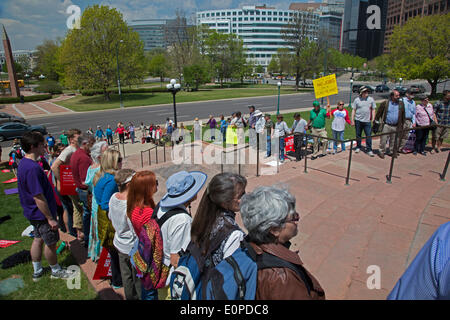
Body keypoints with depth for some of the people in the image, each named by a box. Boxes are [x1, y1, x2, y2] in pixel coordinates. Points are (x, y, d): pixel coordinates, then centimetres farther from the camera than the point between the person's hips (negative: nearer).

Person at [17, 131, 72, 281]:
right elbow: (38, 197, -28)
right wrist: (50, 218, -22)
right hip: (41, 213, -10)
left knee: (38, 239, 22)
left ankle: (37, 271, 37)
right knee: (51, 242, 9)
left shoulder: (24, 163, 3)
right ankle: (56, 271, 28)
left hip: (33, 213, 10)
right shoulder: (32, 168, -29)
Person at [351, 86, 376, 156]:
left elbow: (373, 110, 8)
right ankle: (358, 147, 28)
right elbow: (353, 110, 2)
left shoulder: (371, 99, 4)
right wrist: (352, 120, -1)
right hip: (358, 120, 0)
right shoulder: (357, 100, 0)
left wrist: (373, 120, 3)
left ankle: (369, 149, 6)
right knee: (358, 135, 11)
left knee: (368, 135, -2)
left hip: (367, 121, 0)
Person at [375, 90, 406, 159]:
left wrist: (402, 124, 11)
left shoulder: (401, 104, 7)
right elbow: (378, 114, 0)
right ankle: (382, 152, 11)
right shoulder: (385, 103, -3)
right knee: (383, 140, -1)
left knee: (394, 140, 11)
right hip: (386, 125, -3)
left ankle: (392, 152, 25)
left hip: (396, 126, 3)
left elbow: (403, 115, 13)